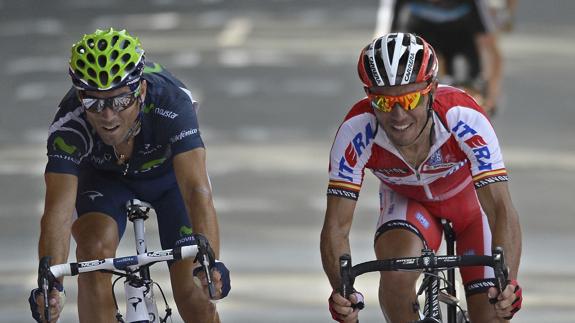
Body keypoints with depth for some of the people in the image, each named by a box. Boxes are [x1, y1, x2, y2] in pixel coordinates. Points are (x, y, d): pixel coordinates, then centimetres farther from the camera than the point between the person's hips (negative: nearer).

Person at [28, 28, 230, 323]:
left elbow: (197, 190, -49)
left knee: (191, 290, -10)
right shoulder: (69, 124, -37)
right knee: (94, 248, -29)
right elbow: (59, 210, -44)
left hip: (169, 173, 0)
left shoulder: (171, 102, -41)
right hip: (105, 177, 1)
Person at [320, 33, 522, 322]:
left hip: (472, 197, 0)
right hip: (406, 200, 0)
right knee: (396, 274, -31)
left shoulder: (465, 119, -39)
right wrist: (341, 291, -50)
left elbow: (501, 210, -43)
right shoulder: (357, 131, -34)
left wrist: (506, 282, -59)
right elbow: (336, 225, -32)